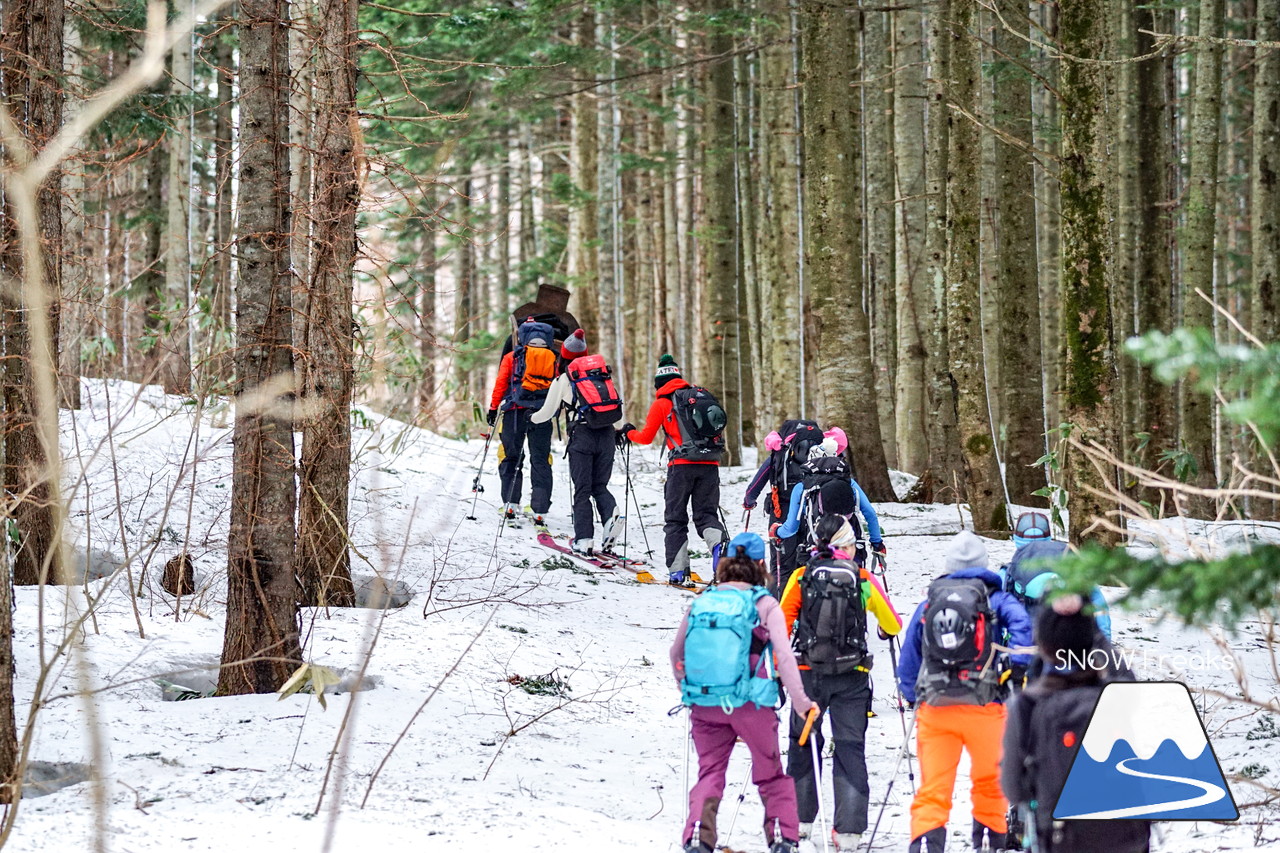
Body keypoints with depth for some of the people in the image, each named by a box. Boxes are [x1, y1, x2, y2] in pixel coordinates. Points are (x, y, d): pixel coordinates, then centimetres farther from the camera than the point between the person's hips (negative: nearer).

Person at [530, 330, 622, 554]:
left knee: (582, 490, 3)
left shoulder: (563, 380, 6)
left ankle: (584, 540, -4)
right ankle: (611, 514, -17)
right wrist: (619, 428, 36)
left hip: (583, 434, -3)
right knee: (600, 485, 13)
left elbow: (547, 412, 15)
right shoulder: (603, 372, 16)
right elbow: (616, 403, 18)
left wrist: (532, 418, 37)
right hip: (606, 434, 3)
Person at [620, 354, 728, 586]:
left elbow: (646, 437, 6)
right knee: (706, 514, 8)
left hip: (682, 464, -3)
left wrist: (629, 434, 26)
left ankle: (677, 571, 0)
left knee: (675, 519, 7)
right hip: (710, 463, 3)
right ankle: (719, 543, -24)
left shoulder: (662, 404, 3)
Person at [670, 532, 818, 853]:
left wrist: (686, 689, 31)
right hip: (752, 704, -2)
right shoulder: (764, 604, -3)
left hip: (705, 705, 2)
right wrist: (801, 702, -8)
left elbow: (676, 653, 16)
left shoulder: (700, 602, 6)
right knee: (770, 774, 14)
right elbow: (784, 656, -10)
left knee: (710, 773, 10)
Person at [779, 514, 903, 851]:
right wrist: (885, 633, 33)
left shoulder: (801, 577, -2)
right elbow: (892, 624, 9)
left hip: (808, 673, 1)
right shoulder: (863, 579, -1)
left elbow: (782, 625, -3)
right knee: (850, 748, 3)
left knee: (802, 743, 17)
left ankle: (800, 819, 21)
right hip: (852, 676, -1)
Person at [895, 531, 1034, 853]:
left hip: (933, 707, 2)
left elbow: (908, 661, 18)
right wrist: (1020, 665, -13)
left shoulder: (927, 604, 14)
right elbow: (1021, 622, -17)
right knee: (990, 782, 19)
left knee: (932, 789, -1)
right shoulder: (996, 600, 5)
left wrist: (913, 697, 27)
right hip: (982, 706, -2)